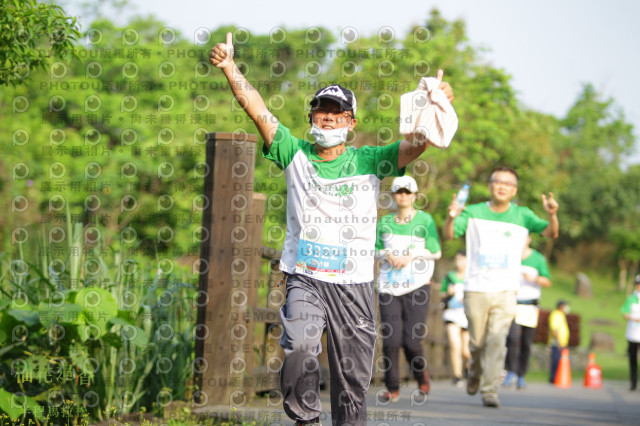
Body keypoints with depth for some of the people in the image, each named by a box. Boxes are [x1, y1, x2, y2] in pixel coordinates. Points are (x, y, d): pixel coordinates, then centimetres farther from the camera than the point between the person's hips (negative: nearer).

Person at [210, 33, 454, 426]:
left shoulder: (368, 161, 4)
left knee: (353, 381, 3)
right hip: (305, 278, -1)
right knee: (300, 344, -27)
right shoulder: (295, 154, 5)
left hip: (355, 284, 1)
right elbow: (258, 110, -2)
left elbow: (415, 146, -8)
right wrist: (229, 68, -13)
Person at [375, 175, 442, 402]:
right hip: (389, 287, 2)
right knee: (390, 339, -7)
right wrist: (389, 256, -5)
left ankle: (422, 375, 21)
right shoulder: (385, 222, 13)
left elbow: (436, 251, 1)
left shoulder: (424, 220, 4)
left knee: (412, 340, -7)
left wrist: (410, 256, -11)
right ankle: (392, 387, 2)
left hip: (417, 286, -2)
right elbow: (376, 250, 16)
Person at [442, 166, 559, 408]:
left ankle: (490, 390, -8)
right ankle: (475, 373, 37)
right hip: (476, 289, 0)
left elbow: (551, 233, -2)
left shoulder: (522, 216, 6)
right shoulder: (473, 213, 5)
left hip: (505, 291, 0)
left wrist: (551, 215, -24)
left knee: (497, 341, -11)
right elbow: (448, 235, -3)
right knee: (477, 341, 7)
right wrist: (451, 218, -25)